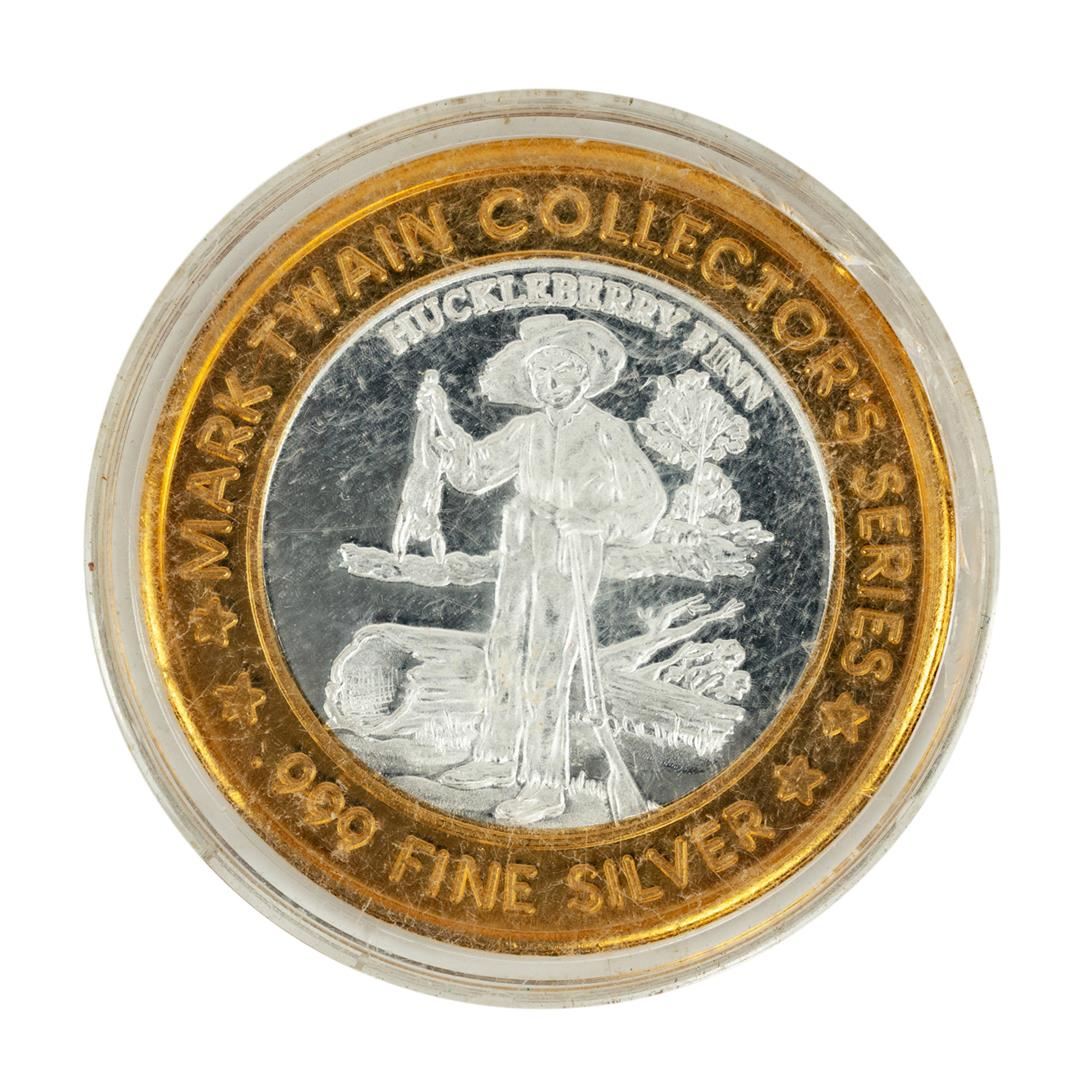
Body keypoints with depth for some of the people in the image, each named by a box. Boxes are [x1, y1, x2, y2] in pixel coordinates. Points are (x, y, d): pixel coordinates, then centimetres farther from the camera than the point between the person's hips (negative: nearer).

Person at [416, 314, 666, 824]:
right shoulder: (528, 428, 6)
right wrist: (444, 420, 1)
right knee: (503, 654, 14)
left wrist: (594, 521, -22)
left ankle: (546, 786, -1)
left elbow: (647, 499, -8)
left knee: (544, 673, -8)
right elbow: (474, 470, 12)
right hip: (522, 552, 7)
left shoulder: (606, 430, -9)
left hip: (571, 558, -7)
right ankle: (499, 759, 28)